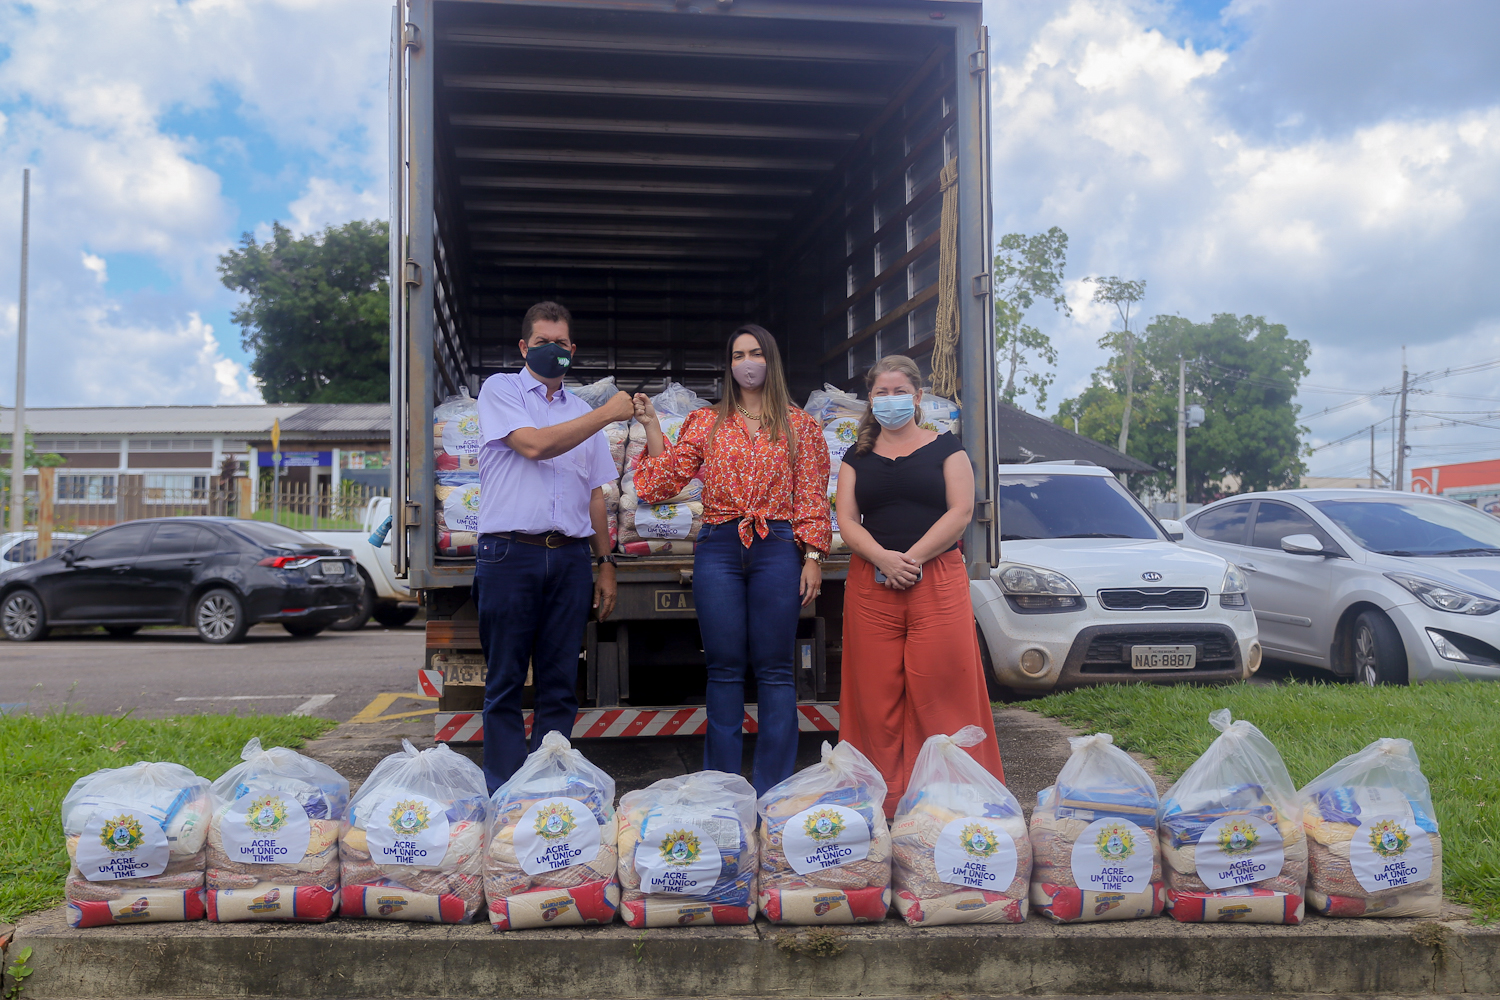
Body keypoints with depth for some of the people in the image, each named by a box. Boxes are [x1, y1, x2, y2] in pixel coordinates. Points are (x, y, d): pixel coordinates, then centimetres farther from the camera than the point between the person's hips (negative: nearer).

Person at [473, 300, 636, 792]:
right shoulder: (500, 390, 6)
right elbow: (534, 444, -10)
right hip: (509, 552, -4)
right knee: (505, 682, -1)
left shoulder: (581, 411, 20)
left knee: (560, 684, 4)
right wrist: (607, 414, -7)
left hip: (570, 557, 4)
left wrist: (606, 562, 14)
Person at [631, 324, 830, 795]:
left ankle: (772, 789, 11)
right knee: (724, 668, 4)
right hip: (719, 550, 1)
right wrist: (652, 425, -1)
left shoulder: (799, 425, 9)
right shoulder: (706, 423, 12)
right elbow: (665, 481, 6)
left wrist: (812, 558, -3)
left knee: (773, 668, 1)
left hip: (777, 549, -1)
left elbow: (812, 499, 6)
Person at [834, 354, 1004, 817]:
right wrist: (883, 558, -12)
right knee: (878, 694, 1)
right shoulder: (858, 456, 15)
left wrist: (911, 559, -12)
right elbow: (846, 519, 7)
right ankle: (884, 801, 9)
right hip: (870, 584, 3)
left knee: (942, 693, -7)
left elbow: (960, 511, -3)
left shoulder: (945, 447, 8)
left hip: (937, 583, -2)